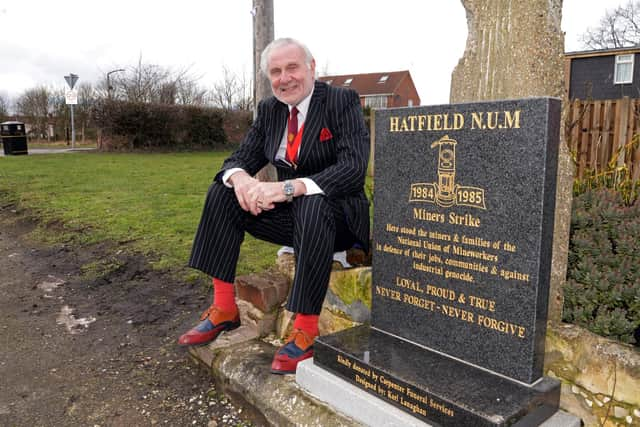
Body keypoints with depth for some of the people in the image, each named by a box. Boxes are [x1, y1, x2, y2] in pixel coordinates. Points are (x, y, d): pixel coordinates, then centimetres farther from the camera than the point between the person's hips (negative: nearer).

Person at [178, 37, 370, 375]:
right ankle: (224, 308, -6)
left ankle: (306, 329, -26)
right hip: (290, 211, 6)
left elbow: (353, 167, -24)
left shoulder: (343, 101, -11)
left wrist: (289, 187, -36)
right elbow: (240, 158, 6)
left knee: (312, 205, -38)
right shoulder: (268, 109, 7)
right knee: (223, 192, -7)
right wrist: (240, 177, -21)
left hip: (337, 212, -6)